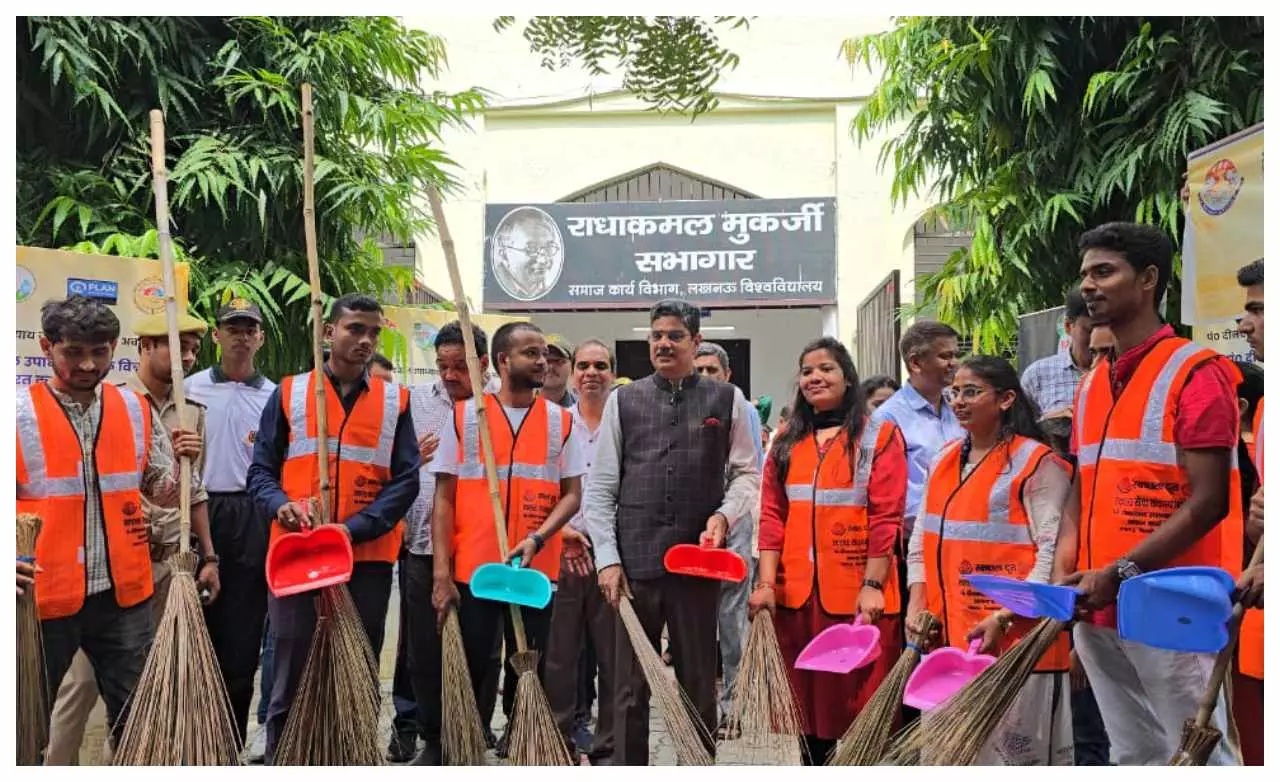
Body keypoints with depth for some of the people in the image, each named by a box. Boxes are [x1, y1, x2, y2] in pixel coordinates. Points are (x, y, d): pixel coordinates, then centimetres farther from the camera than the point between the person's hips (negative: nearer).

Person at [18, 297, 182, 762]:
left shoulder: (136, 410, 3)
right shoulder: (20, 413, -8)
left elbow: (164, 495, 9)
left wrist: (181, 462, -12)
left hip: (124, 595, 3)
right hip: (42, 597, -3)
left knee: (137, 720, 15)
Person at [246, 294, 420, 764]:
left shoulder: (395, 401, 7)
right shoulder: (289, 393, 6)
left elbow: (406, 480, -1)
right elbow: (261, 471, 6)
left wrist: (352, 528, -14)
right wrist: (282, 505, -16)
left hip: (368, 558, 1)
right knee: (291, 676, 5)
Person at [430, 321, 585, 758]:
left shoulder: (560, 421, 6)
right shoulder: (464, 416, 2)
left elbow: (572, 495, 5)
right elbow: (444, 498, 1)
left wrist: (536, 539, -13)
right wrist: (441, 573, -6)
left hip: (535, 570, 1)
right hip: (472, 569, -1)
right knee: (469, 673, 5)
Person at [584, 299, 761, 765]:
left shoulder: (726, 400, 6)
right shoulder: (623, 401, 6)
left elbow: (748, 473, 8)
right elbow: (600, 488, 4)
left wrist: (724, 515, -11)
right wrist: (607, 559, -4)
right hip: (635, 561, 0)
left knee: (698, 683, 12)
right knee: (631, 686, 8)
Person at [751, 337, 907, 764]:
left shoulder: (880, 436, 0)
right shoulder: (787, 440, 12)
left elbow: (886, 518, -7)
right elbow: (773, 514, 6)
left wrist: (873, 585, -14)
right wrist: (766, 582, -3)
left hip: (857, 594, -4)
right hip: (797, 594, 4)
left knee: (861, 705, 2)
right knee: (807, 703, 13)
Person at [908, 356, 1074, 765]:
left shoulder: (1038, 462, -8)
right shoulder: (943, 460, 13)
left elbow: (1054, 552, -14)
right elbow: (923, 538, 16)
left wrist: (1004, 617, -19)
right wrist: (917, 604, 5)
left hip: (1014, 636, -7)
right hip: (949, 632, 7)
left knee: (1010, 748, 2)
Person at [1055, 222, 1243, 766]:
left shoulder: (1196, 372, -8)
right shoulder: (1091, 385, 14)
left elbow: (1208, 501, -15)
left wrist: (1120, 573, -20)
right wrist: (1062, 579, 1)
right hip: (1098, 611, 7)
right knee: (1133, 758, 15)